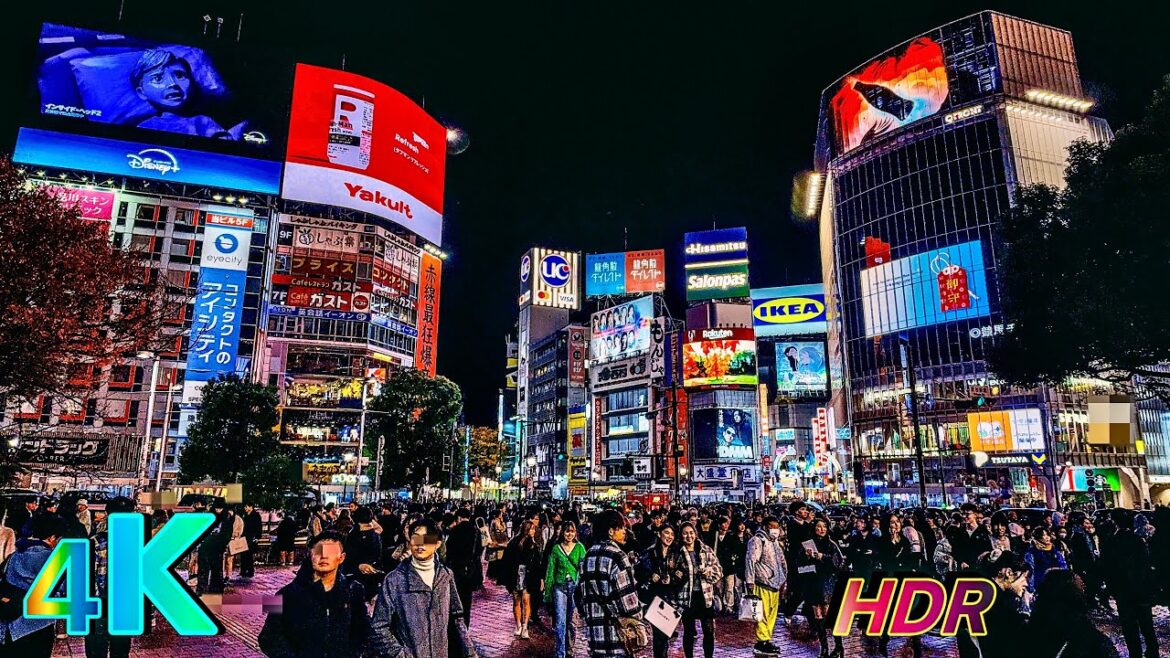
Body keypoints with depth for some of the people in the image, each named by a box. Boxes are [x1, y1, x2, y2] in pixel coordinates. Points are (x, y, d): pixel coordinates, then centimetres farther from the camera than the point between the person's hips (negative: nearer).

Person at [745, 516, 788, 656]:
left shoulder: (775, 542, 20)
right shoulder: (757, 540, -7)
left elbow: (782, 562, 29)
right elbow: (750, 561, -14)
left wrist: (783, 581, 26)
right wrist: (750, 582, -17)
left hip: (775, 584, 8)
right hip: (762, 584, -8)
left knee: (772, 614, 10)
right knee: (763, 614, -8)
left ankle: (767, 640, 18)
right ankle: (762, 641, -1)